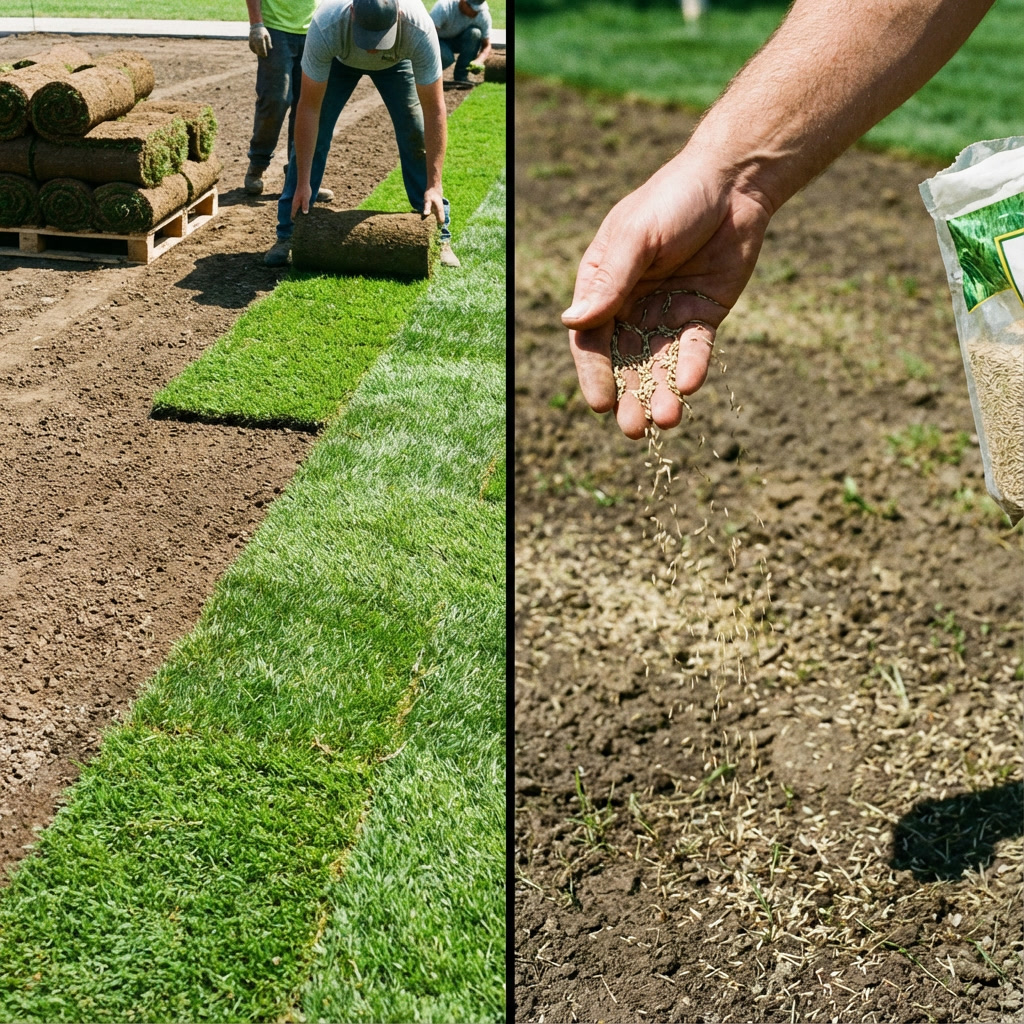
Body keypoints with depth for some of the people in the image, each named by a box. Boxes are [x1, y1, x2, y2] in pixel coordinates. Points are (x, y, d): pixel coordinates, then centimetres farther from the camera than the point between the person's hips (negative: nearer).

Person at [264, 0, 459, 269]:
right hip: (339, 60, 0)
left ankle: (439, 236, 1)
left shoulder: (420, 29, -43)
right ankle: (287, 235, 2)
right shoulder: (325, 27, -44)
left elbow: (434, 109, -36)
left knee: (417, 136, -11)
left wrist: (434, 185, -38)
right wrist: (303, 183, -35)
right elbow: (309, 107, -36)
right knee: (312, 135, -10)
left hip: (395, 60, 0)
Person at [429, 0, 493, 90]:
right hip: (440, 40, -4)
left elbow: (487, 46, -13)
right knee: (446, 57, -38)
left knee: (475, 33, -30)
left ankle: (461, 76, -18)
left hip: (459, 42, 4)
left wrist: (479, 61, -36)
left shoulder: (483, 14, -20)